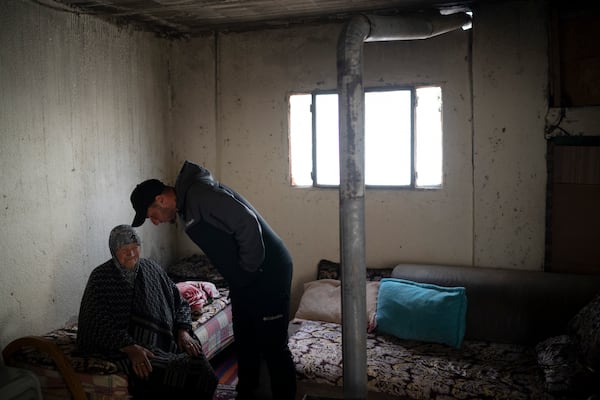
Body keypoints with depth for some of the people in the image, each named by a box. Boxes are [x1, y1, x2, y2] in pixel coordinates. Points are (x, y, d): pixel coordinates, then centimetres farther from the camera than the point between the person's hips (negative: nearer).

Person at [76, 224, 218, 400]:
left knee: (197, 362, -24)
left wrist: (183, 332, -2)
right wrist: (131, 348, -26)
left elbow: (179, 303, 17)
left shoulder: (151, 269, 13)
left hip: (162, 342, 4)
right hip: (120, 346, -4)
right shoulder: (100, 277, 0)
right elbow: (100, 324, -12)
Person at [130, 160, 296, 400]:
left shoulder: (200, 193, -18)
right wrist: (237, 280, 14)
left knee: (272, 345, -2)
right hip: (244, 281, 10)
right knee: (244, 342, 19)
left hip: (268, 273, -10)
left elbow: (247, 223, -25)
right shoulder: (187, 207, 13)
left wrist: (249, 269, -17)